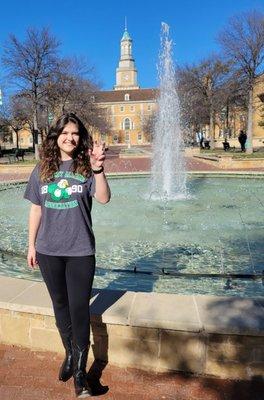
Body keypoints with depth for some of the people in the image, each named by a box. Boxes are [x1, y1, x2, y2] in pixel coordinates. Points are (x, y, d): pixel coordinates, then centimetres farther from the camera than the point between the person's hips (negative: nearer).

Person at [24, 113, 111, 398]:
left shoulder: (86, 167, -6)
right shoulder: (42, 169, 3)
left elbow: (104, 198, -22)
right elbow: (36, 209, 7)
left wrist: (98, 170, -39)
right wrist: (31, 245, 8)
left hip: (80, 250, -3)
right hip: (48, 250, 3)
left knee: (79, 308, 3)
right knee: (60, 304, 17)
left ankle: (80, 372, 21)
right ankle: (70, 354, 40)